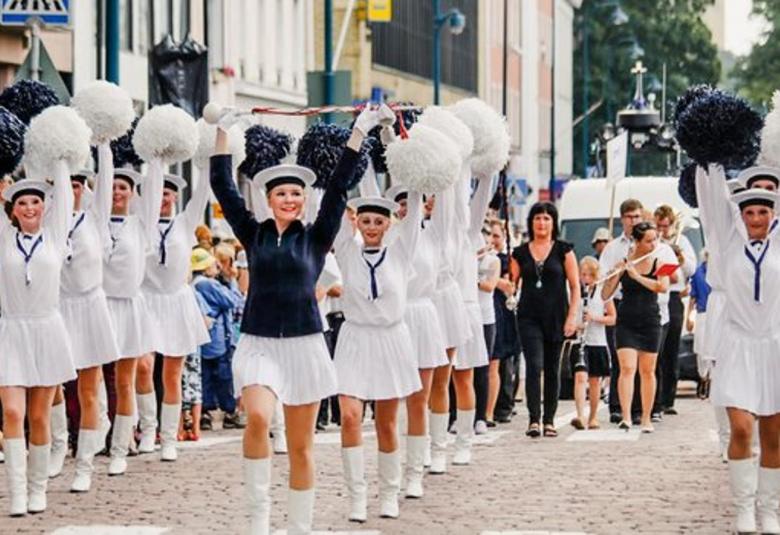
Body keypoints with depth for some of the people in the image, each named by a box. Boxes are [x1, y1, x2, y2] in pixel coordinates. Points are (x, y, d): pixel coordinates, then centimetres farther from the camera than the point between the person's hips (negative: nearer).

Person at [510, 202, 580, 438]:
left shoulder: (563, 250, 3)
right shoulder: (521, 252, 7)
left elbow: (575, 286, 2)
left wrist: (572, 316, -6)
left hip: (556, 317, 0)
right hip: (529, 318, 0)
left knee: (552, 369, 6)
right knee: (534, 366, -13)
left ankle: (549, 420, 15)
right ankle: (534, 420, -16)